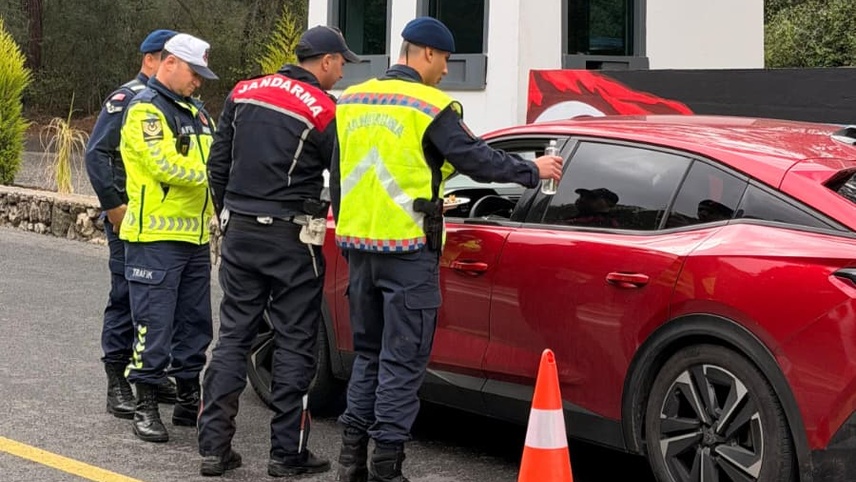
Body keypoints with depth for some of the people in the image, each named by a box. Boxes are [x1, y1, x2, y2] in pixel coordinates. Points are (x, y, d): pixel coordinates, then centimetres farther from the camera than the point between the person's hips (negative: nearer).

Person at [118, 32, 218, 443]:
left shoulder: (195, 113, 19)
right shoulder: (145, 110, -9)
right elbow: (166, 165, -20)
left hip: (195, 237, 8)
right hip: (157, 238, -8)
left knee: (195, 323, 12)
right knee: (154, 324, -6)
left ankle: (188, 399, 22)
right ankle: (145, 406, 0)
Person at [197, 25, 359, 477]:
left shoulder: (243, 93, 7)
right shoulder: (323, 110, -10)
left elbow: (218, 164, 10)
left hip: (239, 232, 5)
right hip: (291, 237, -5)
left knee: (232, 338, 9)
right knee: (294, 344, 3)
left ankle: (213, 447, 6)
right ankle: (287, 453, 6)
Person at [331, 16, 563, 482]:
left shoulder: (350, 102, 10)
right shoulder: (429, 106, -10)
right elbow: (478, 160, -9)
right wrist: (533, 170, 6)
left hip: (359, 246, 7)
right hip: (407, 251, -7)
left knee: (368, 354, 18)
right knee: (402, 361, 0)